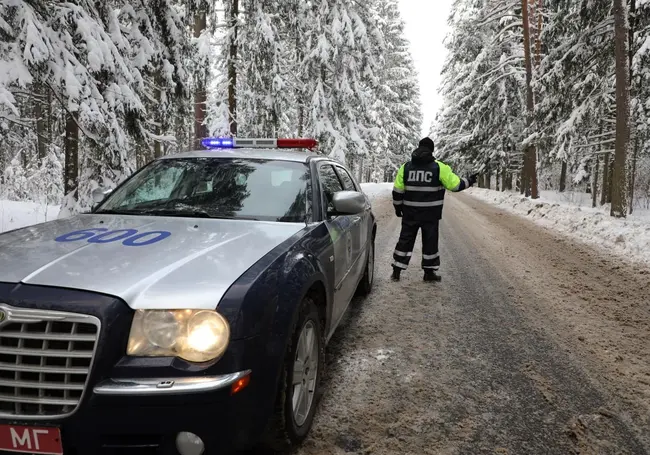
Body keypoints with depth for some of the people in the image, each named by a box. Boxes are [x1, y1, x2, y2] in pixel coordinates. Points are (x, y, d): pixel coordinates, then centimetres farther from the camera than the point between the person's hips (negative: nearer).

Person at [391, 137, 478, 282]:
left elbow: (397, 190, 0)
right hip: (431, 214, -2)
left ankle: (396, 270, 11)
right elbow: (455, 185, -5)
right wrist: (469, 181, 13)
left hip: (410, 213, 2)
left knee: (405, 240, 10)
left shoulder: (406, 167, 0)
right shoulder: (439, 167, -7)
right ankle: (429, 272, 17)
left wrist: (398, 207, 13)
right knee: (430, 241, 9)